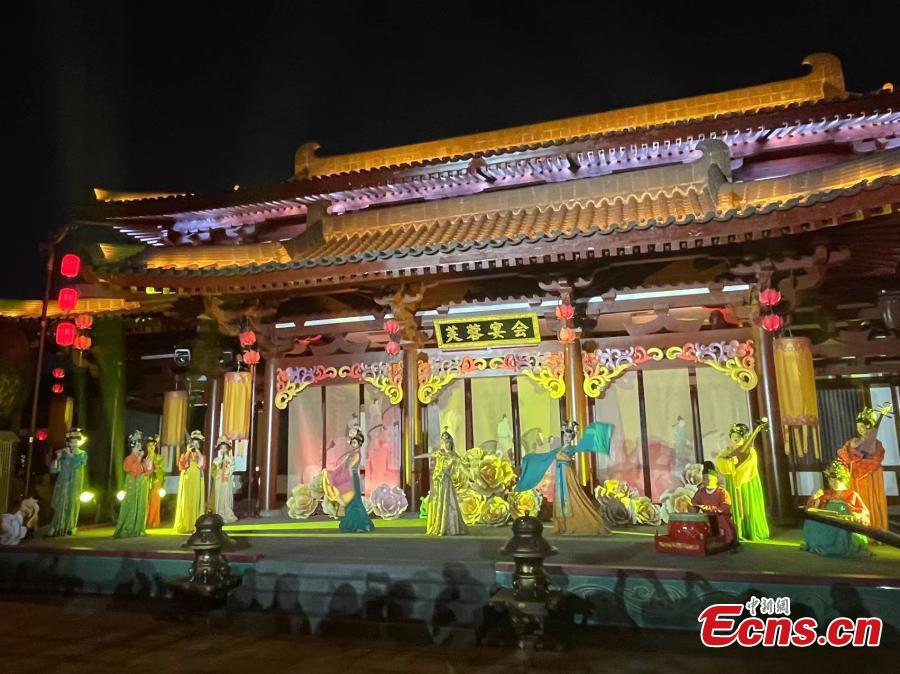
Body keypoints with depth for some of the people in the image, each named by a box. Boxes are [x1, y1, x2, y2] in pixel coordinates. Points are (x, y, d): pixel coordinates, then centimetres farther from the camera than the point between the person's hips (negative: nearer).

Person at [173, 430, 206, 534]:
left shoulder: (201, 456, 12)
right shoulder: (184, 454, 9)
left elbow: (202, 466, -7)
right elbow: (181, 466, -9)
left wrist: (198, 453, -8)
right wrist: (188, 452, -10)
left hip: (197, 481, 1)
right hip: (186, 480, -1)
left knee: (196, 502, -1)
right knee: (185, 502, -4)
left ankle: (195, 526, 1)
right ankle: (184, 526, -1)